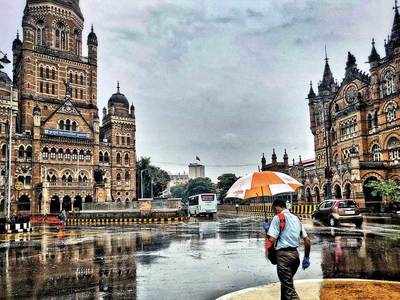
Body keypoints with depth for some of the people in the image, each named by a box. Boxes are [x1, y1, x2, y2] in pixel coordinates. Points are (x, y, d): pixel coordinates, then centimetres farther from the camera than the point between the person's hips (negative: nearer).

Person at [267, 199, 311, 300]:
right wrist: (306, 258, 22)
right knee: (287, 283, 24)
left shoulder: (278, 218, -7)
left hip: (283, 254, -8)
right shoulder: (296, 218, 15)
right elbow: (307, 240, 15)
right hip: (295, 254, 8)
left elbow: (272, 239, -17)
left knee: (288, 287, -4)